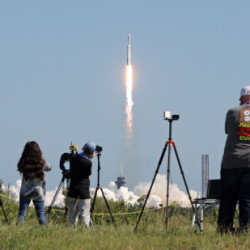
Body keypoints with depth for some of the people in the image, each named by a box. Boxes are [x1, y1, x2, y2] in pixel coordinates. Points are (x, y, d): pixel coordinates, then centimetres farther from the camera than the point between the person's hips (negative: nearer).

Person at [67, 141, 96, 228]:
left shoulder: (73, 158, 2)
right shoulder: (88, 162, -15)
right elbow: (88, 173, 0)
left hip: (72, 191, 5)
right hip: (83, 191, -5)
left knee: (72, 214, 10)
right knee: (84, 214, -2)